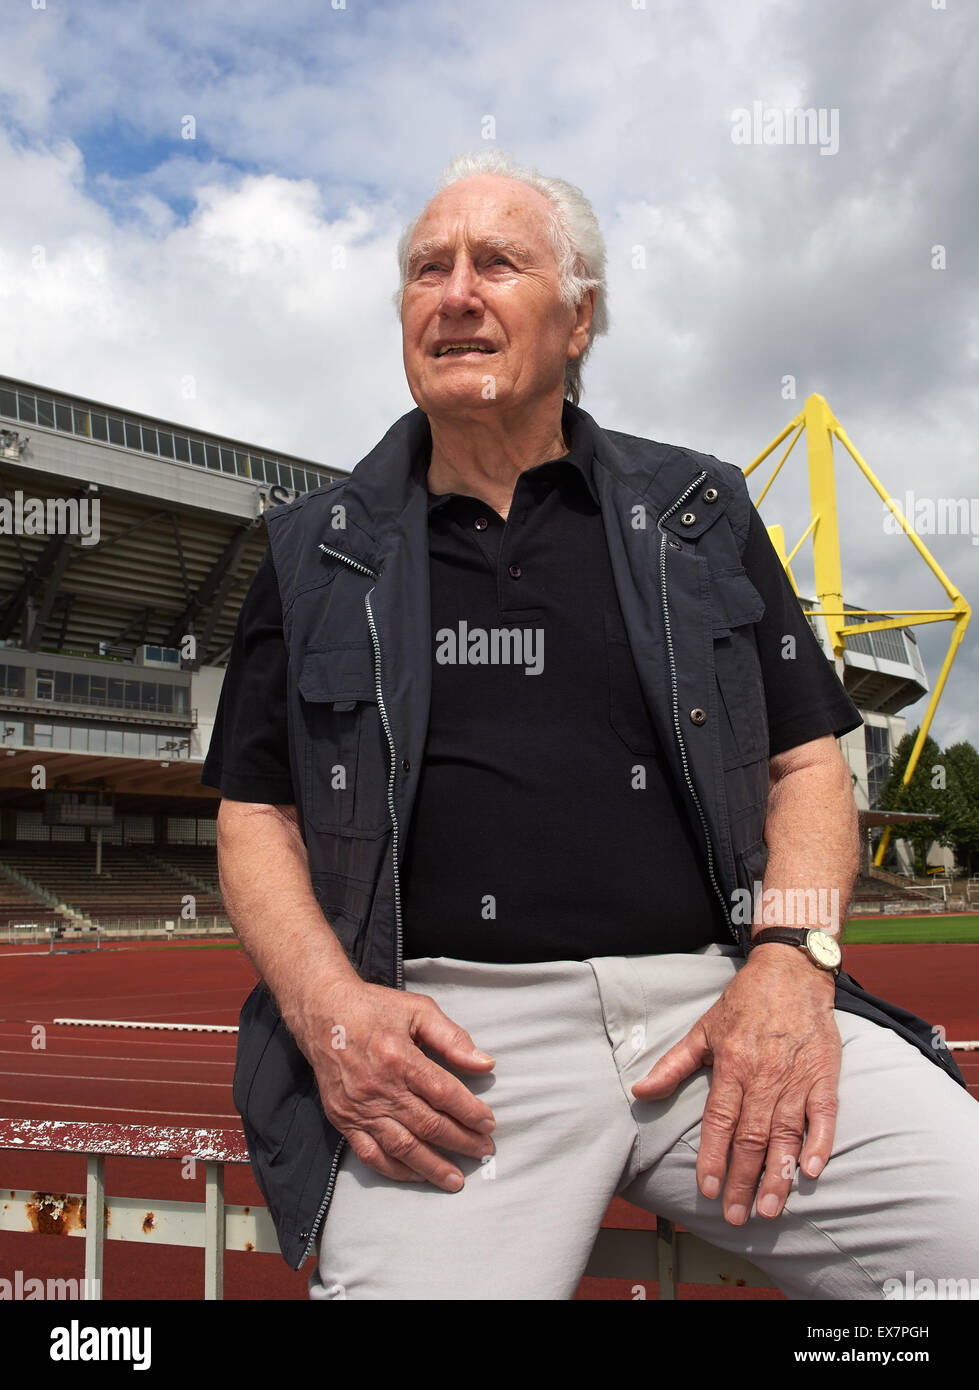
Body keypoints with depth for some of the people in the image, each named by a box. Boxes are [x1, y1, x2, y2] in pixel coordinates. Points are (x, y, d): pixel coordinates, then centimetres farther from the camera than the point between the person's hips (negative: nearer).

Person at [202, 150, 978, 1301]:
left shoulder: (701, 516, 16)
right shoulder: (317, 553, 15)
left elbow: (807, 760, 13)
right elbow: (255, 813, 13)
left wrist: (791, 961, -6)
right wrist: (326, 1001, -6)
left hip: (715, 995, 2)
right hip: (449, 1027, 0)